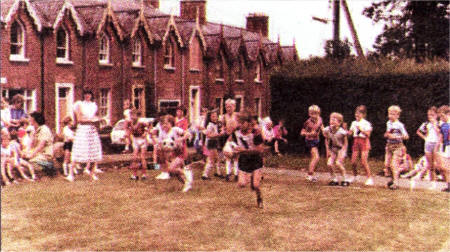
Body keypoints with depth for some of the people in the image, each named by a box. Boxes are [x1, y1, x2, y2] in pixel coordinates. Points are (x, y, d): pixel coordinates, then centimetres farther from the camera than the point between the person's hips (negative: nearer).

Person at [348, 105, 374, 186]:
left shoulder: (366, 123, -3)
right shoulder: (354, 123, 13)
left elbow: (368, 134, -12)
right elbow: (350, 133, 12)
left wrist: (361, 129, -19)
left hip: (364, 141, -5)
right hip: (356, 141, 5)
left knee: (364, 161, -11)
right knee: (353, 161, 2)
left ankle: (369, 178, -1)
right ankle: (355, 175, 24)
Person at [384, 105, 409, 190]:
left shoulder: (400, 125, -10)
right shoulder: (388, 123, 10)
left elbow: (406, 136, -10)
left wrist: (398, 137, -27)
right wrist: (387, 134, -2)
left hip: (397, 146, -6)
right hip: (389, 145, 6)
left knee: (394, 164, -12)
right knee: (387, 164, 6)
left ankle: (395, 183, -9)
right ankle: (394, 178, 28)